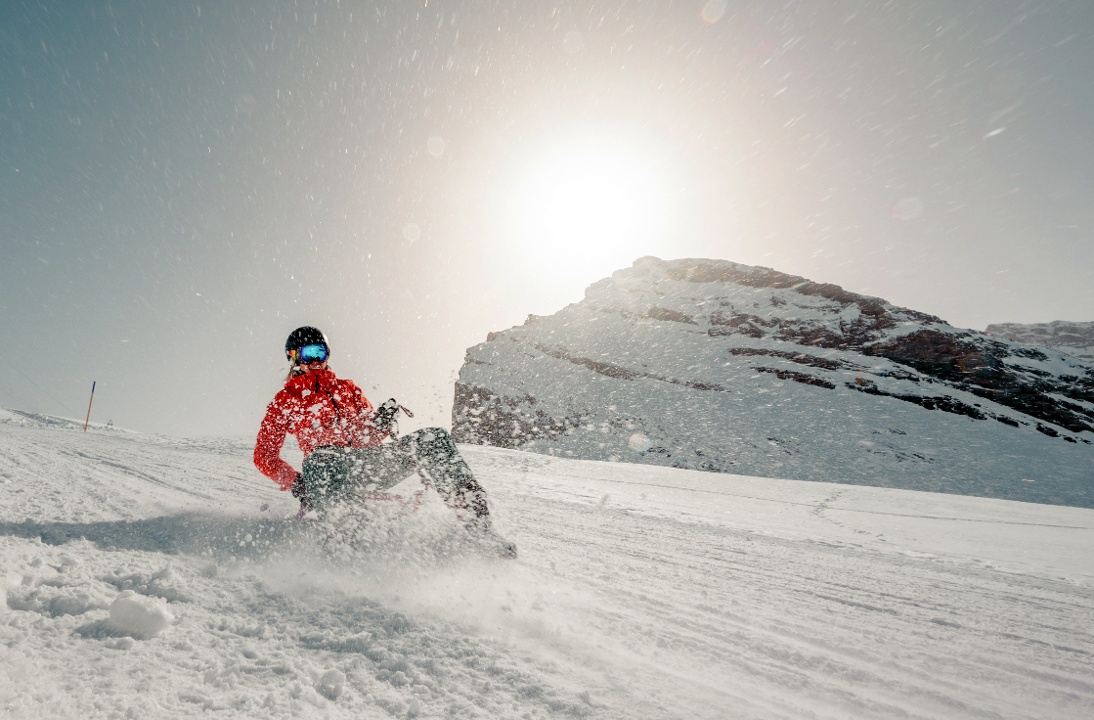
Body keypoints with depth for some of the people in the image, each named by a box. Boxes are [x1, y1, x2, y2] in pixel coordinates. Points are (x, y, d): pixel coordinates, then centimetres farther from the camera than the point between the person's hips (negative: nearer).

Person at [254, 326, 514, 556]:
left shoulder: (346, 388, 29)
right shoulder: (285, 401, 21)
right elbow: (264, 455, 15)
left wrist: (381, 421, -4)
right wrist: (294, 481, -5)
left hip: (368, 460, 3)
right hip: (331, 465, -2)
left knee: (432, 439, -22)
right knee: (319, 460, -40)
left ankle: (475, 518, -29)